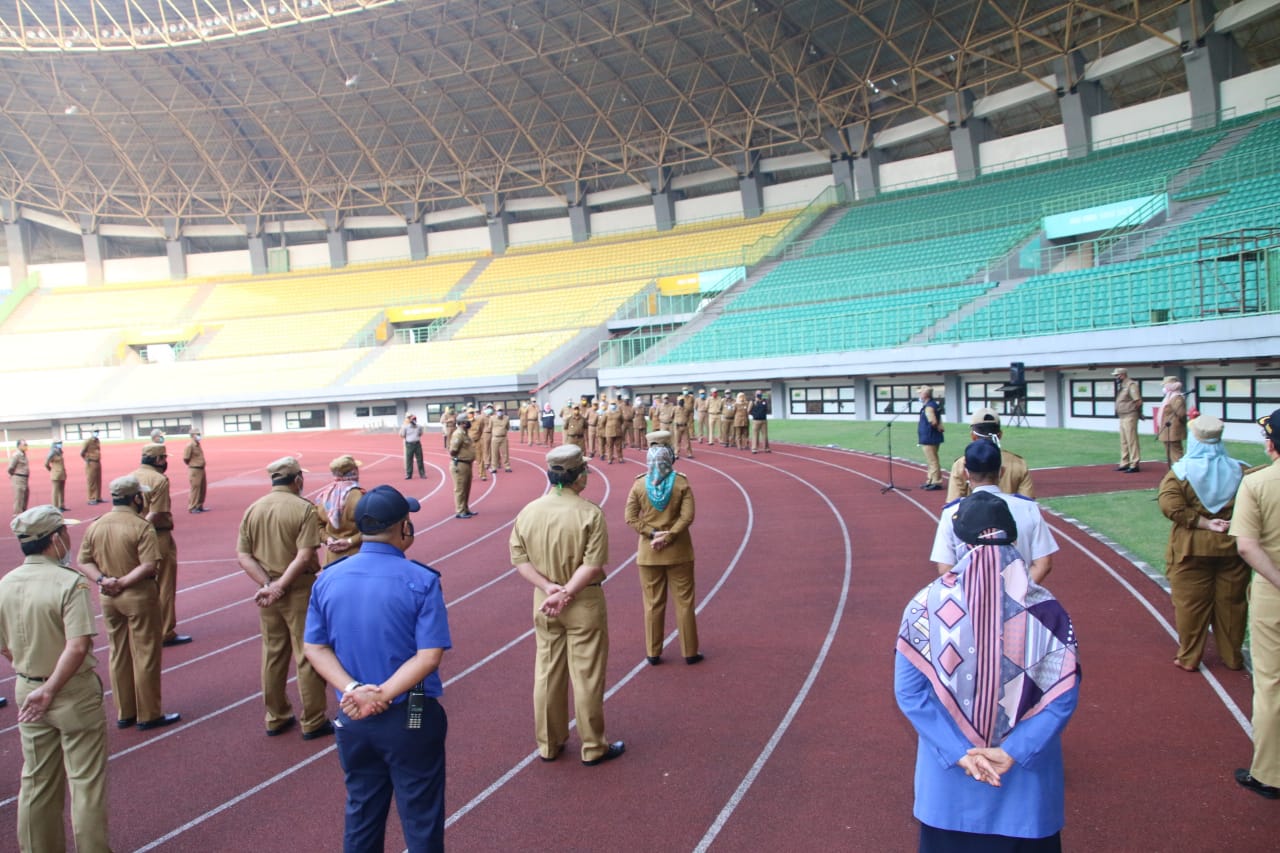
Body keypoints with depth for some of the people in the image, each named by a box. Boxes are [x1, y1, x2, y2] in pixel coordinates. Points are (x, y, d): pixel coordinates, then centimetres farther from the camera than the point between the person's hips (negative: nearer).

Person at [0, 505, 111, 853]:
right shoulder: (70, 582, -20)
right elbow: (78, 646, -28)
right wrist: (50, 690, -18)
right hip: (74, 693, -6)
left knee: (36, 781, 19)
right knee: (86, 781, 6)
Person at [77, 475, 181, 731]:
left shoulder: (95, 526, 3)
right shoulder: (141, 527, -16)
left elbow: (83, 561, 3)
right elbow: (149, 565, -24)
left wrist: (102, 579, -9)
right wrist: (123, 583, -16)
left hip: (108, 598, 6)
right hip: (139, 596, -6)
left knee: (118, 655, 16)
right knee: (145, 655, 4)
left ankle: (124, 713, 25)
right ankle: (149, 715, 12)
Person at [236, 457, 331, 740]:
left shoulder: (253, 509, 3)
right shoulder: (304, 509, -13)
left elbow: (242, 554, -3)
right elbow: (305, 556, -22)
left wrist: (267, 585, -10)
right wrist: (280, 586, -18)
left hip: (266, 592, 5)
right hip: (299, 590, -5)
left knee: (272, 655, 17)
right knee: (307, 657, 5)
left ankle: (276, 718, 29)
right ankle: (313, 722, 14)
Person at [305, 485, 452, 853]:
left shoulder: (328, 579, -2)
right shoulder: (421, 580, -16)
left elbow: (315, 648, -2)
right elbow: (428, 656, -20)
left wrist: (353, 690, -12)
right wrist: (383, 696, -19)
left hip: (352, 718, 5)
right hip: (411, 719, -4)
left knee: (361, 815, 21)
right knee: (421, 820, 10)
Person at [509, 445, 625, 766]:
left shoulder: (529, 511, -2)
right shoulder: (590, 513, -16)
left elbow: (519, 559, -4)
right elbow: (593, 565, -21)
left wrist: (548, 588, -11)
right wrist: (565, 593, -18)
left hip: (543, 602, 5)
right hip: (584, 604, -4)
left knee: (547, 674, 16)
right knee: (587, 677, 7)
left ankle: (548, 745, 28)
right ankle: (593, 748, 20)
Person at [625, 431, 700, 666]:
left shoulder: (639, 485, -5)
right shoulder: (682, 484, -9)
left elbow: (631, 518, -8)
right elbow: (687, 516, -16)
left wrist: (652, 534, -11)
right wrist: (668, 536, -15)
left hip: (648, 552, 1)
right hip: (678, 551, -1)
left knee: (653, 603, 11)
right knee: (684, 601, 9)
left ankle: (653, 653, 18)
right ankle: (690, 652, 16)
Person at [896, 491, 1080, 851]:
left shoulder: (927, 605, -14)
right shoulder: (1045, 608, -13)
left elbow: (909, 691, -14)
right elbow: (1063, 695, -13)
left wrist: (959, 752, -11)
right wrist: (1014, 752, -12)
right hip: (1027, 773, 0)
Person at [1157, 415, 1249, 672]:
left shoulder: (1180, 472, -10)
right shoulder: (1240, 471, -1)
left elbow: (1172, 506, -19)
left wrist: (1205, 523, -14)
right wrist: (1233, 523, -7)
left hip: (1191, 547, -3)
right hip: (1232, 546, 3)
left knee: (1191, 603, 7)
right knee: (1231, 602, 14)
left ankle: (1189, 658, 15)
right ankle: (1232, 657, 25)